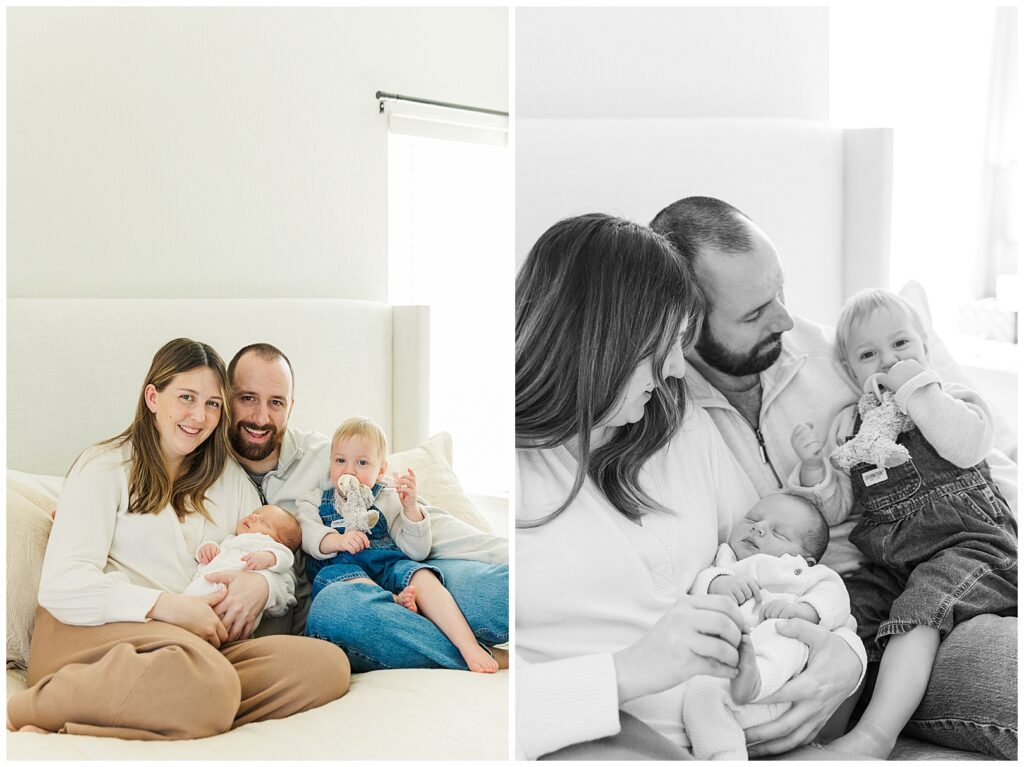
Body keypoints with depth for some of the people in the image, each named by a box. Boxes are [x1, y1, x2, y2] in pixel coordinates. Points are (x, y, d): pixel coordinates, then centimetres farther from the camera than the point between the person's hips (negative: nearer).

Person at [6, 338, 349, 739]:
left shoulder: (231, 478, 23)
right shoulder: (105, 466, 7)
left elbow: (284, 579, 19)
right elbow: (62, 585, -7)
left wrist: (261, 586, -6)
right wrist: (166, 606, -18)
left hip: (199, 642, 6)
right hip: (96, 631, -6)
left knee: (328, 663, -24)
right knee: (211, 686, -39)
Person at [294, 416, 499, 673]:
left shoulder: (389, 500, 20)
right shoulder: (316, 500, 22)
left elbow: (417, 552, 8)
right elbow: (308, 535, -1)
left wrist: (410, 508, -6)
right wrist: (337, 540, -22)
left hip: (388, 563, 0)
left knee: (422, 577, -30)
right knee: (336, 576, -36)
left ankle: (470, 647, -44)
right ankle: (395, 602, -55)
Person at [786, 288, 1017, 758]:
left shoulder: (953, 401, 10)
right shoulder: (850, 425, 17)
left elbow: (968, 447, -15)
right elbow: (834, 506, 13)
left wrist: (918, 386, -13)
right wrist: (813, 467, -8)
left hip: (964, 543, -5)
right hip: (888, 556, 5)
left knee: (917, 612, -30)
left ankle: (878, 730, -37)